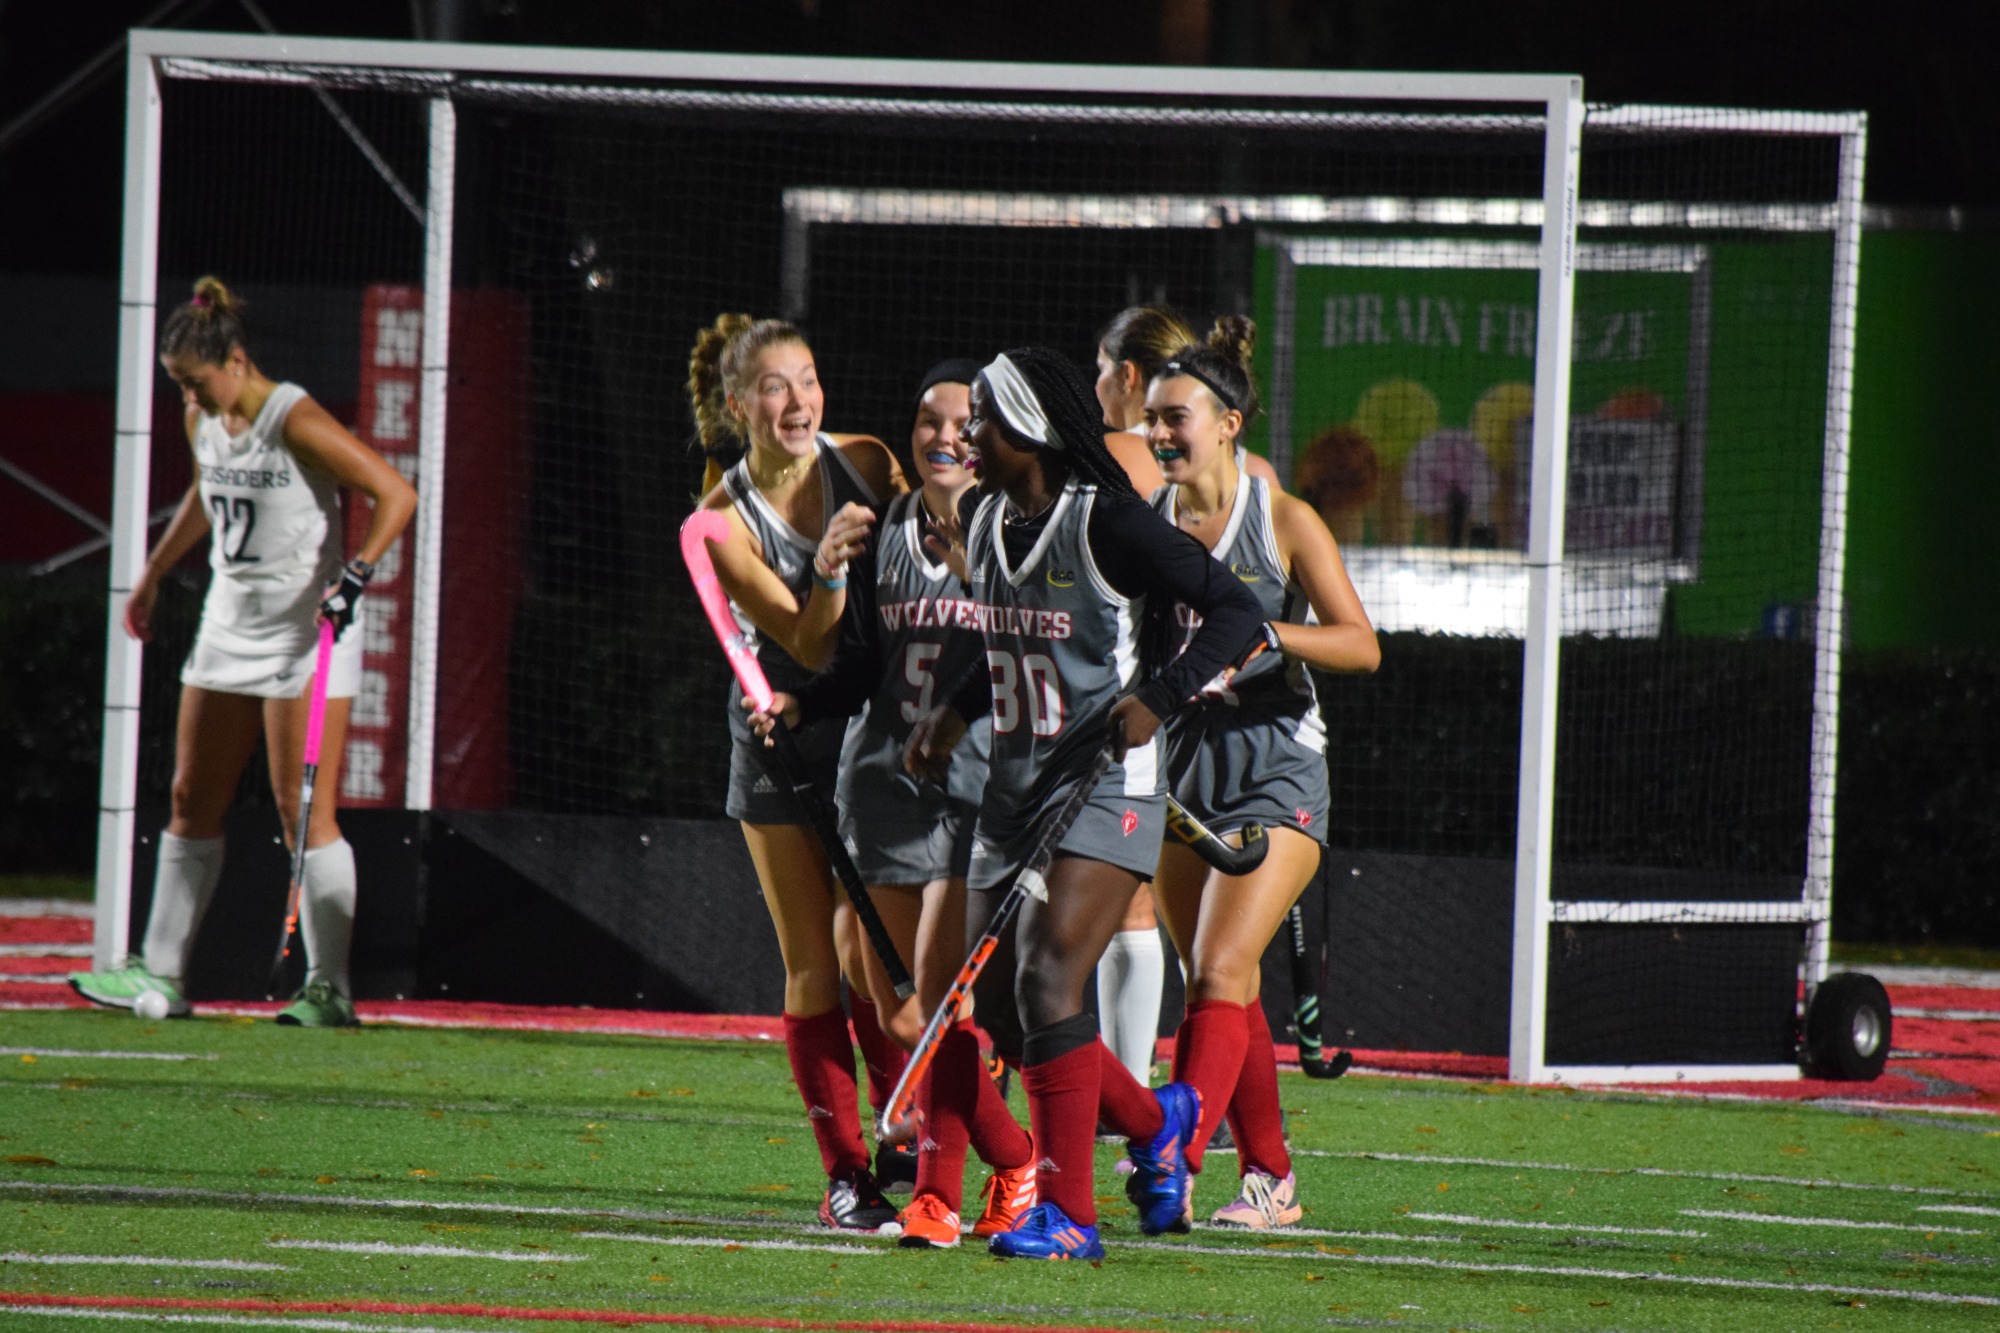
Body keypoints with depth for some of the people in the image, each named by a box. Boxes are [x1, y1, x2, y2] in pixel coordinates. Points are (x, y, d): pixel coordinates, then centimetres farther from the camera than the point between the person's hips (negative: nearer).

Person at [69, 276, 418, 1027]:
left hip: (307, 630, -8)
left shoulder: (296, 422, -18)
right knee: (191, 802, 9)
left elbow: (395, 495, -19)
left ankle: (329, 988, -6)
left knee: (305, 815, -9)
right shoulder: (203, 422, 6)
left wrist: (355, 575, -28)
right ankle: (162, 975, 15)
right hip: (229, 625, 8)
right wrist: (153, 576, 34)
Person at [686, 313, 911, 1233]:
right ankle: (845, 1175, 4)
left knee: (865, 949, -9)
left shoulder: (865, 465, -5)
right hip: (785, 743, -1)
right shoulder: (724, 521, -13)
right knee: (813, 966, -1)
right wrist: (829, 569, -35)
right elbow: (810, 646, -19)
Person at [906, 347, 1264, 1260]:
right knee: (998, 1005, 6)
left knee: (1047, 978, -19)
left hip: (1105, 790, -8)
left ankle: (1068, 1213, -14)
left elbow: (1235, 611, -14)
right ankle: (1152, 1119, 31)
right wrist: (956, 714, 14)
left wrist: (1159, 698, -24)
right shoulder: (985, 524, 10)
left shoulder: (1105, 522, -14)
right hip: (1013, 791, 8)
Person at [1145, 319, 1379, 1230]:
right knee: (1223, 990, 9)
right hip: (1182, 771, 5)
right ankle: (1270, 1179, 19)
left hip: (1276, 772, -5)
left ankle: (1175, 1163, -23)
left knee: (1218, 974, -16)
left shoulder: (1284, 522, -6)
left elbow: (1360, 644, -11)